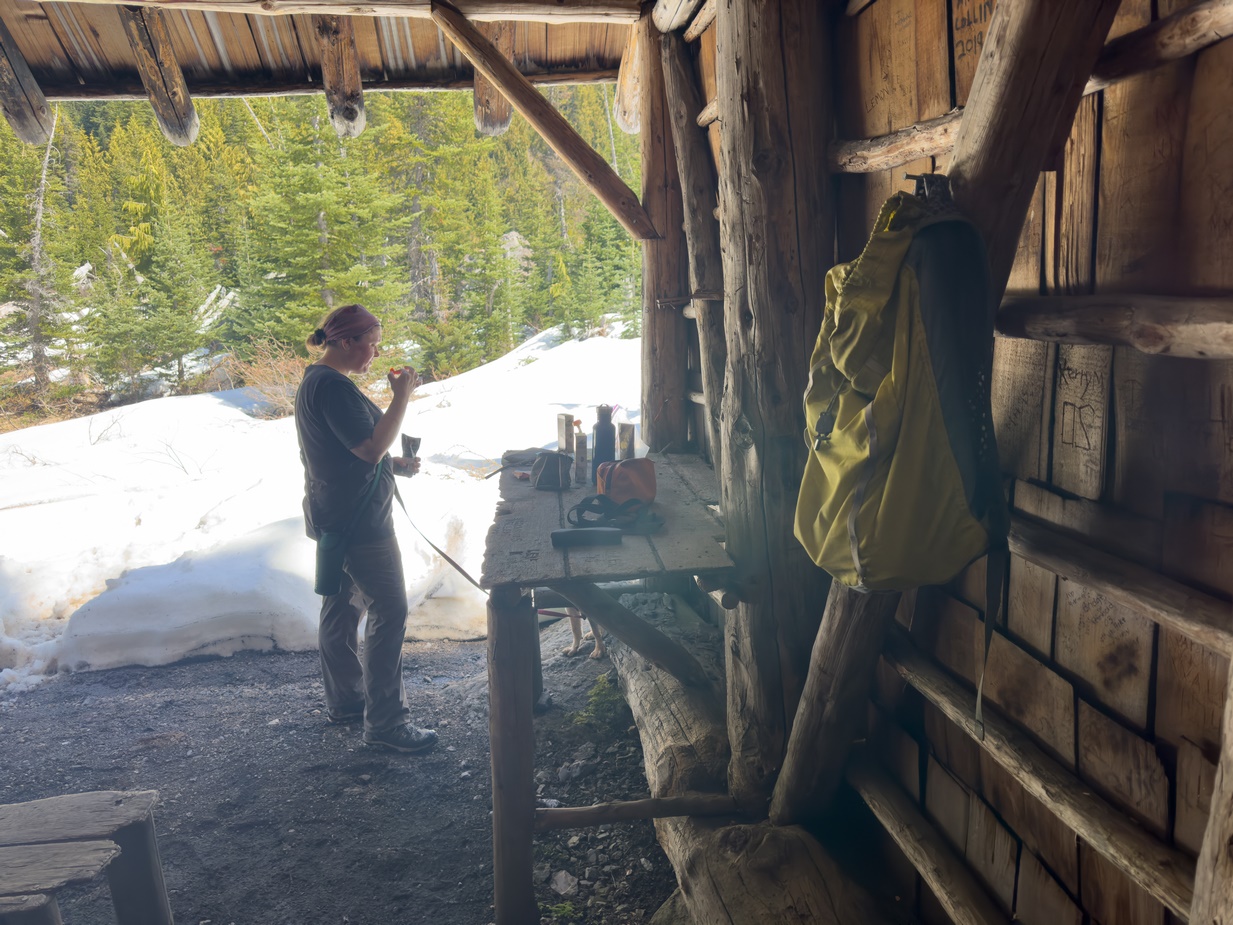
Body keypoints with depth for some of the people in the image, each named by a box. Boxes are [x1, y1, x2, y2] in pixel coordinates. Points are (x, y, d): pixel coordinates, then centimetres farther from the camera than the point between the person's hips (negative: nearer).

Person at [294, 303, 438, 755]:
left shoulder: (316, 381, 14)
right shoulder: (333, 386, -20)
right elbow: (370, 447, -26)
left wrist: (393, 462, 12)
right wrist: (402, 395, -22)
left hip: (335, 516, 11)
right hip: (358, 520, -11)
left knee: (341, 608, 17)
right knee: (389, 612, -6)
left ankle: (344, 700, 30)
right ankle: (385, 722, 0)